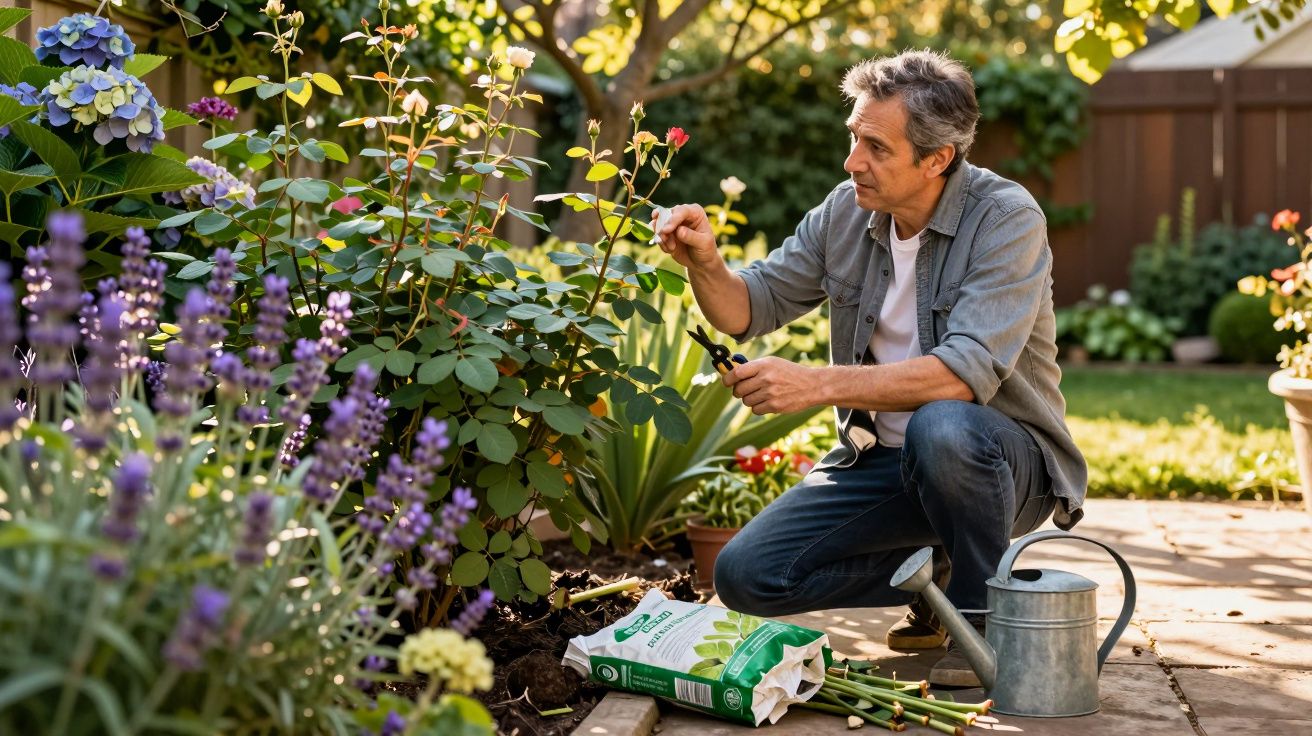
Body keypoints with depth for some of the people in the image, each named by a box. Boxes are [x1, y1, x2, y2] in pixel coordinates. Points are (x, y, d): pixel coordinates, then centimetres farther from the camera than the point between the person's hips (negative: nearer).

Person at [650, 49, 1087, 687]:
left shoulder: (1007, 219, -19)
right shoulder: (846, 211, -1)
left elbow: (966, 372, -31)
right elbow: (751, 307, 5)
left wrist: (818, 384, -37)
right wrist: (705, 264, -18)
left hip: (1003, 459, -5)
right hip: (881, 458, 6)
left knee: (940, 429, -40)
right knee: (747, 575, -10)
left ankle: (982, 612, -12)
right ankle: (932, 574, 13)